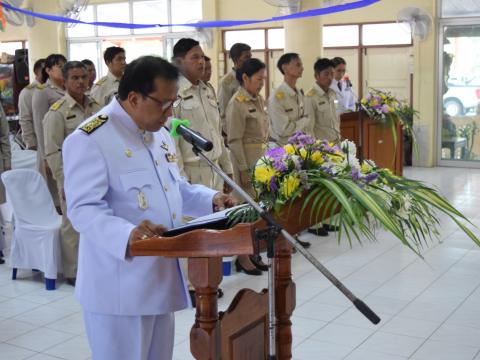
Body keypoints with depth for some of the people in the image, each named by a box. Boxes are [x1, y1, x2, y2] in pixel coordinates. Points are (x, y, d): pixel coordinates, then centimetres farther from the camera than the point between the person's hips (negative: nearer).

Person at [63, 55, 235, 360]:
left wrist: (210, 199, 3)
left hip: (161, 276, 9)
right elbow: (84, 209, -23)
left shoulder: (159, 133, 12)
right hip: (119, 285, -9)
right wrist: (127, 234, -40)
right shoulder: (90, 139, -17)